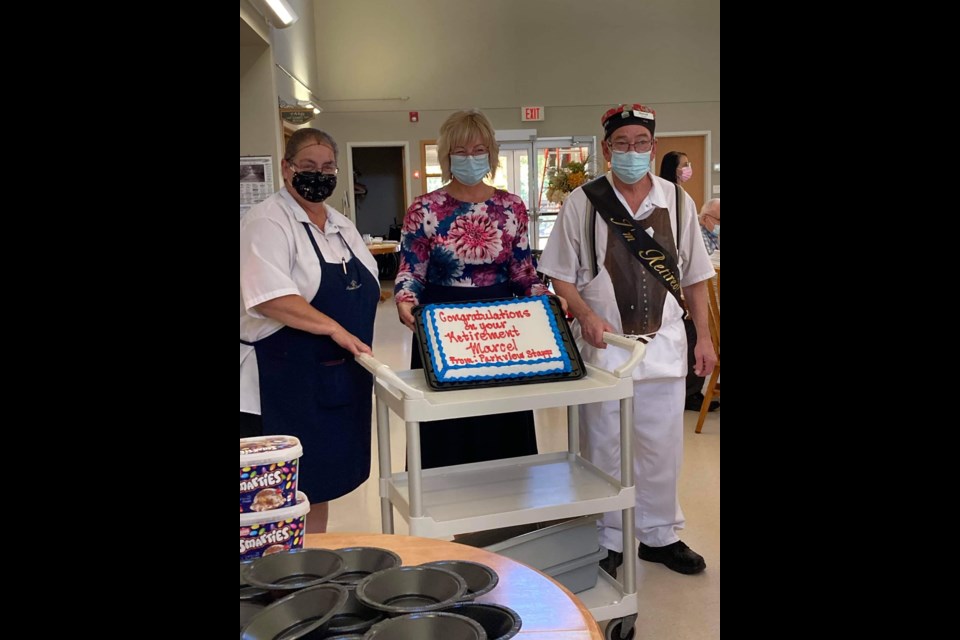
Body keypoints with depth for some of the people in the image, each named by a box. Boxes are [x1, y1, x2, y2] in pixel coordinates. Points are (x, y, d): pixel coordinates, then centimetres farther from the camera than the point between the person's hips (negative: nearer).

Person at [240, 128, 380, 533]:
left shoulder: (341, 226, 14)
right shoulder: (266, 223, -11)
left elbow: (363, 288, 20)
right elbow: (269, 298, -25)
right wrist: (334, 329, -28)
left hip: (337, 375, 8)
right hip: (285, 382, -8)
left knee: (324, 478, 17)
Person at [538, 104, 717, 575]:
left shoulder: (677, 201, 4)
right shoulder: (582, 203, -4)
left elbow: (694, 277, 9)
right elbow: (561, 275, -1)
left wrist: (704, 338, 6)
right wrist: (586, 316, -17)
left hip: (664, 344, 3)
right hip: (604, 343, -2)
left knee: (662, 444, 11)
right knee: (604, 446, 8)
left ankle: (659, 534, 30)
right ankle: (607, 540, 25)